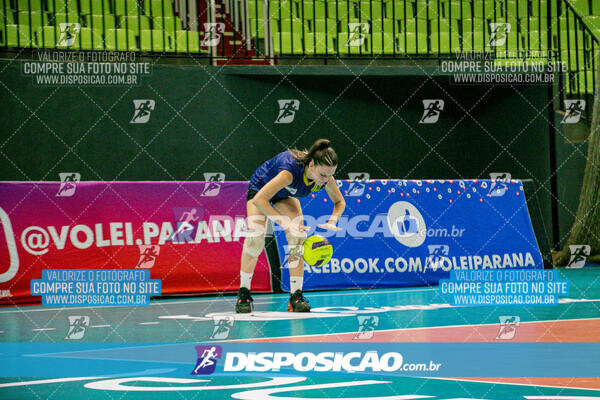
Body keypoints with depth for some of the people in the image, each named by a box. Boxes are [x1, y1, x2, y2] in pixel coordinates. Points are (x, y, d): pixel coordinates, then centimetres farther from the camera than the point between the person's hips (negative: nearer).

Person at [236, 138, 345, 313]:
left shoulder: (326, 176, -27)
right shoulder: (291, 170, -45)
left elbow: (339, 202, -7)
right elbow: (259, 199, -45)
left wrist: (332, 222, -27)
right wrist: (286, 223, -50)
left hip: (286, 194, 5)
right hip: (260, 188, -5)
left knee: (298, 237, -14)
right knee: (255, 237, -22)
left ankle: (296, 295, -11)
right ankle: (243, 293, -7)